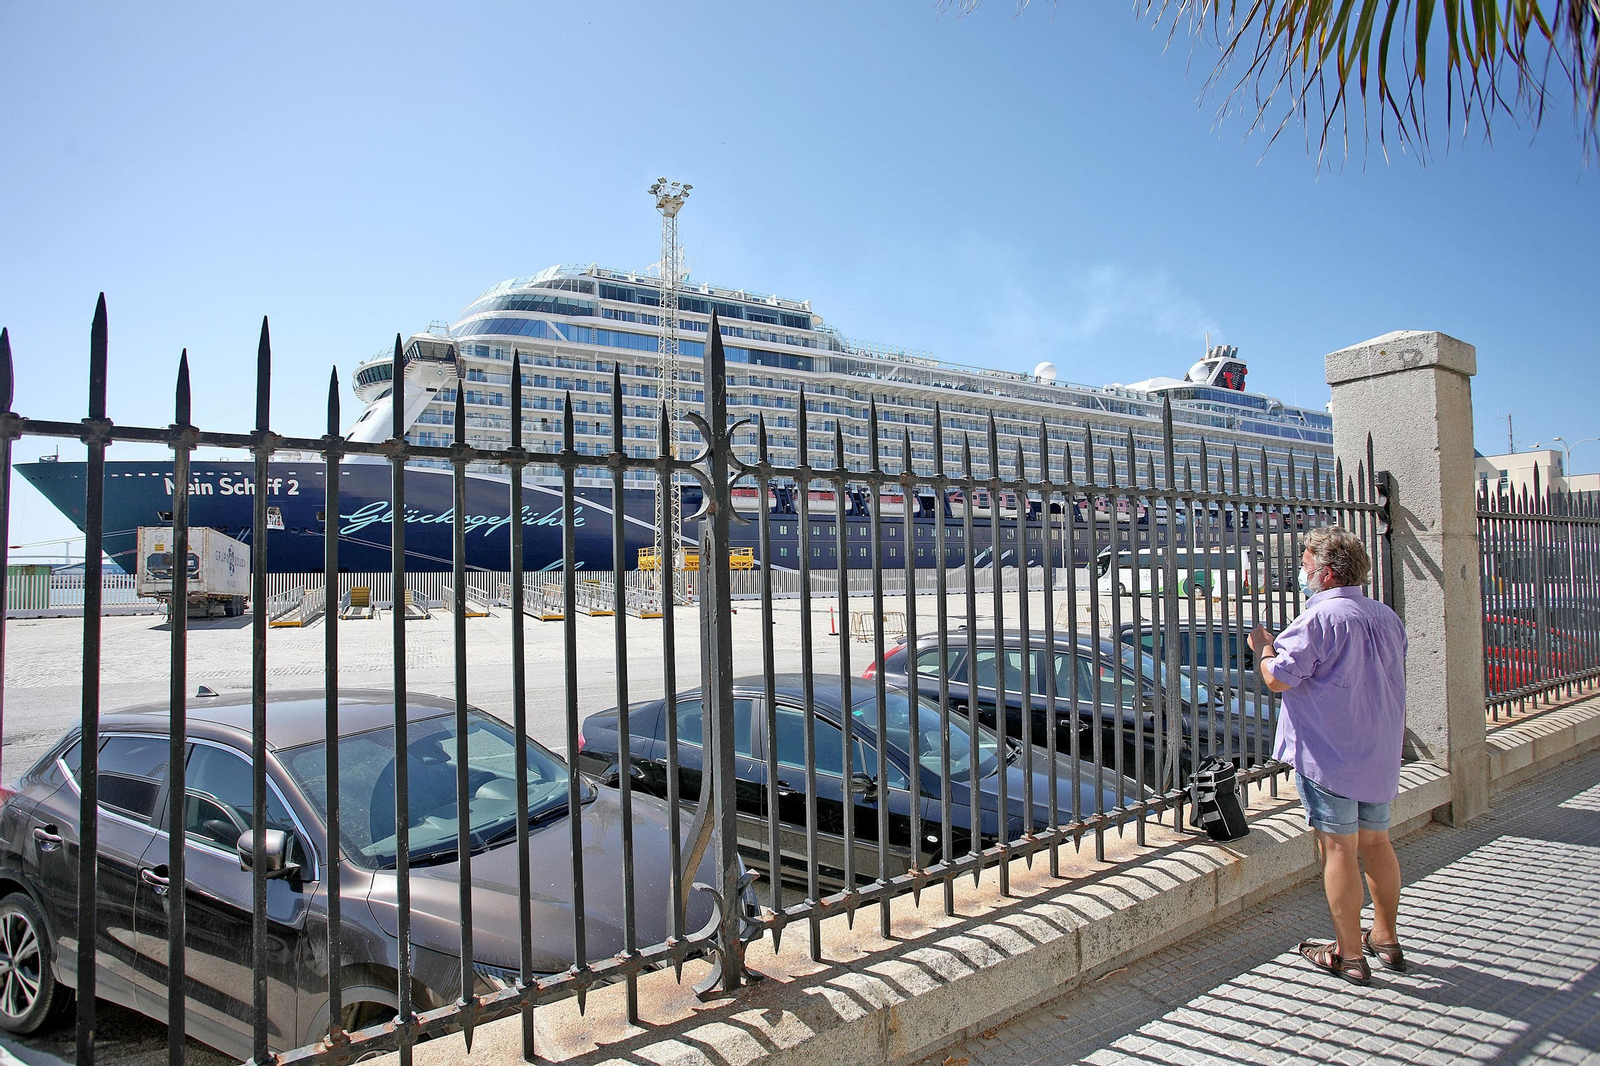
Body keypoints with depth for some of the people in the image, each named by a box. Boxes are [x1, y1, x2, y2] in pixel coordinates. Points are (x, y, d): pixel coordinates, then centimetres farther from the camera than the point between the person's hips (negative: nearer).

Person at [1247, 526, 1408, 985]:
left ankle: (1349, 955, 8)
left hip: (1328, 754, -8)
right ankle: (1386, 938, 30)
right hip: (1380, 754, 8)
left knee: (1338, 848, 0)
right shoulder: (1387, 618, 9)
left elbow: (1278, 678, -17)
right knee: (1376, 843, 18)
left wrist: (1262, 646, 0)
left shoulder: (1319, 618, -17)